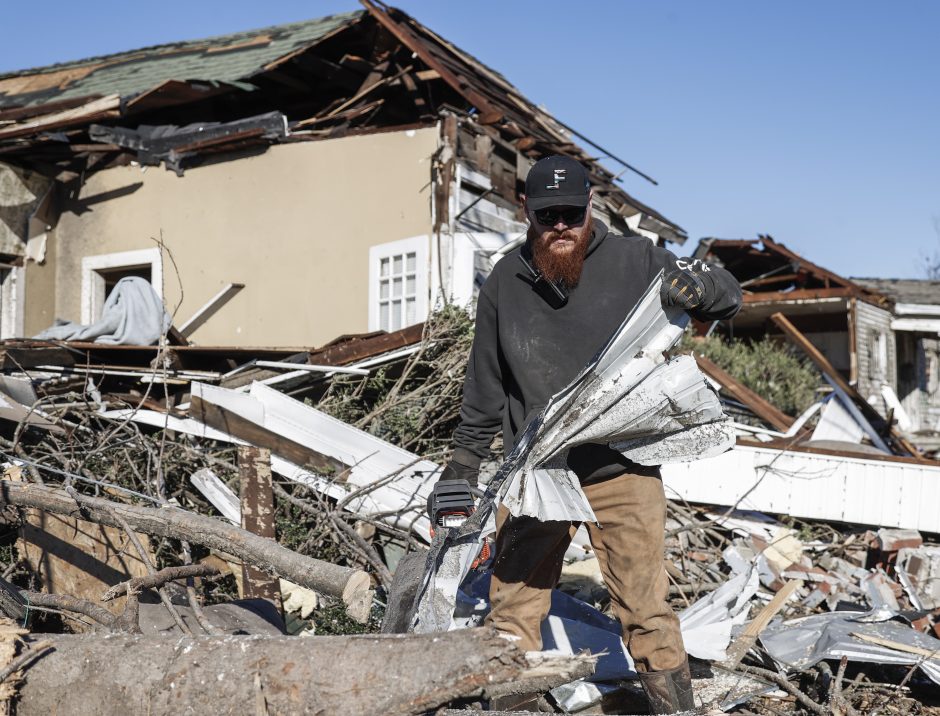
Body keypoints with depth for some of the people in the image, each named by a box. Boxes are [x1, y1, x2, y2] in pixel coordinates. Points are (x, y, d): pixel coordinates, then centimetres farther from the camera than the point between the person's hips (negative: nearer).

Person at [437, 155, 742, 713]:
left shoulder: (634, 260, -4)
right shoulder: (504, 283, 3)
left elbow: (730, 296, 3)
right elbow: (486, 381, 13)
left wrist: (696, 286, -20)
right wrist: (466, 457, 16)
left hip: (622, 469, -2)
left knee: (647, 612, 1)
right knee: (512, 611, 8)